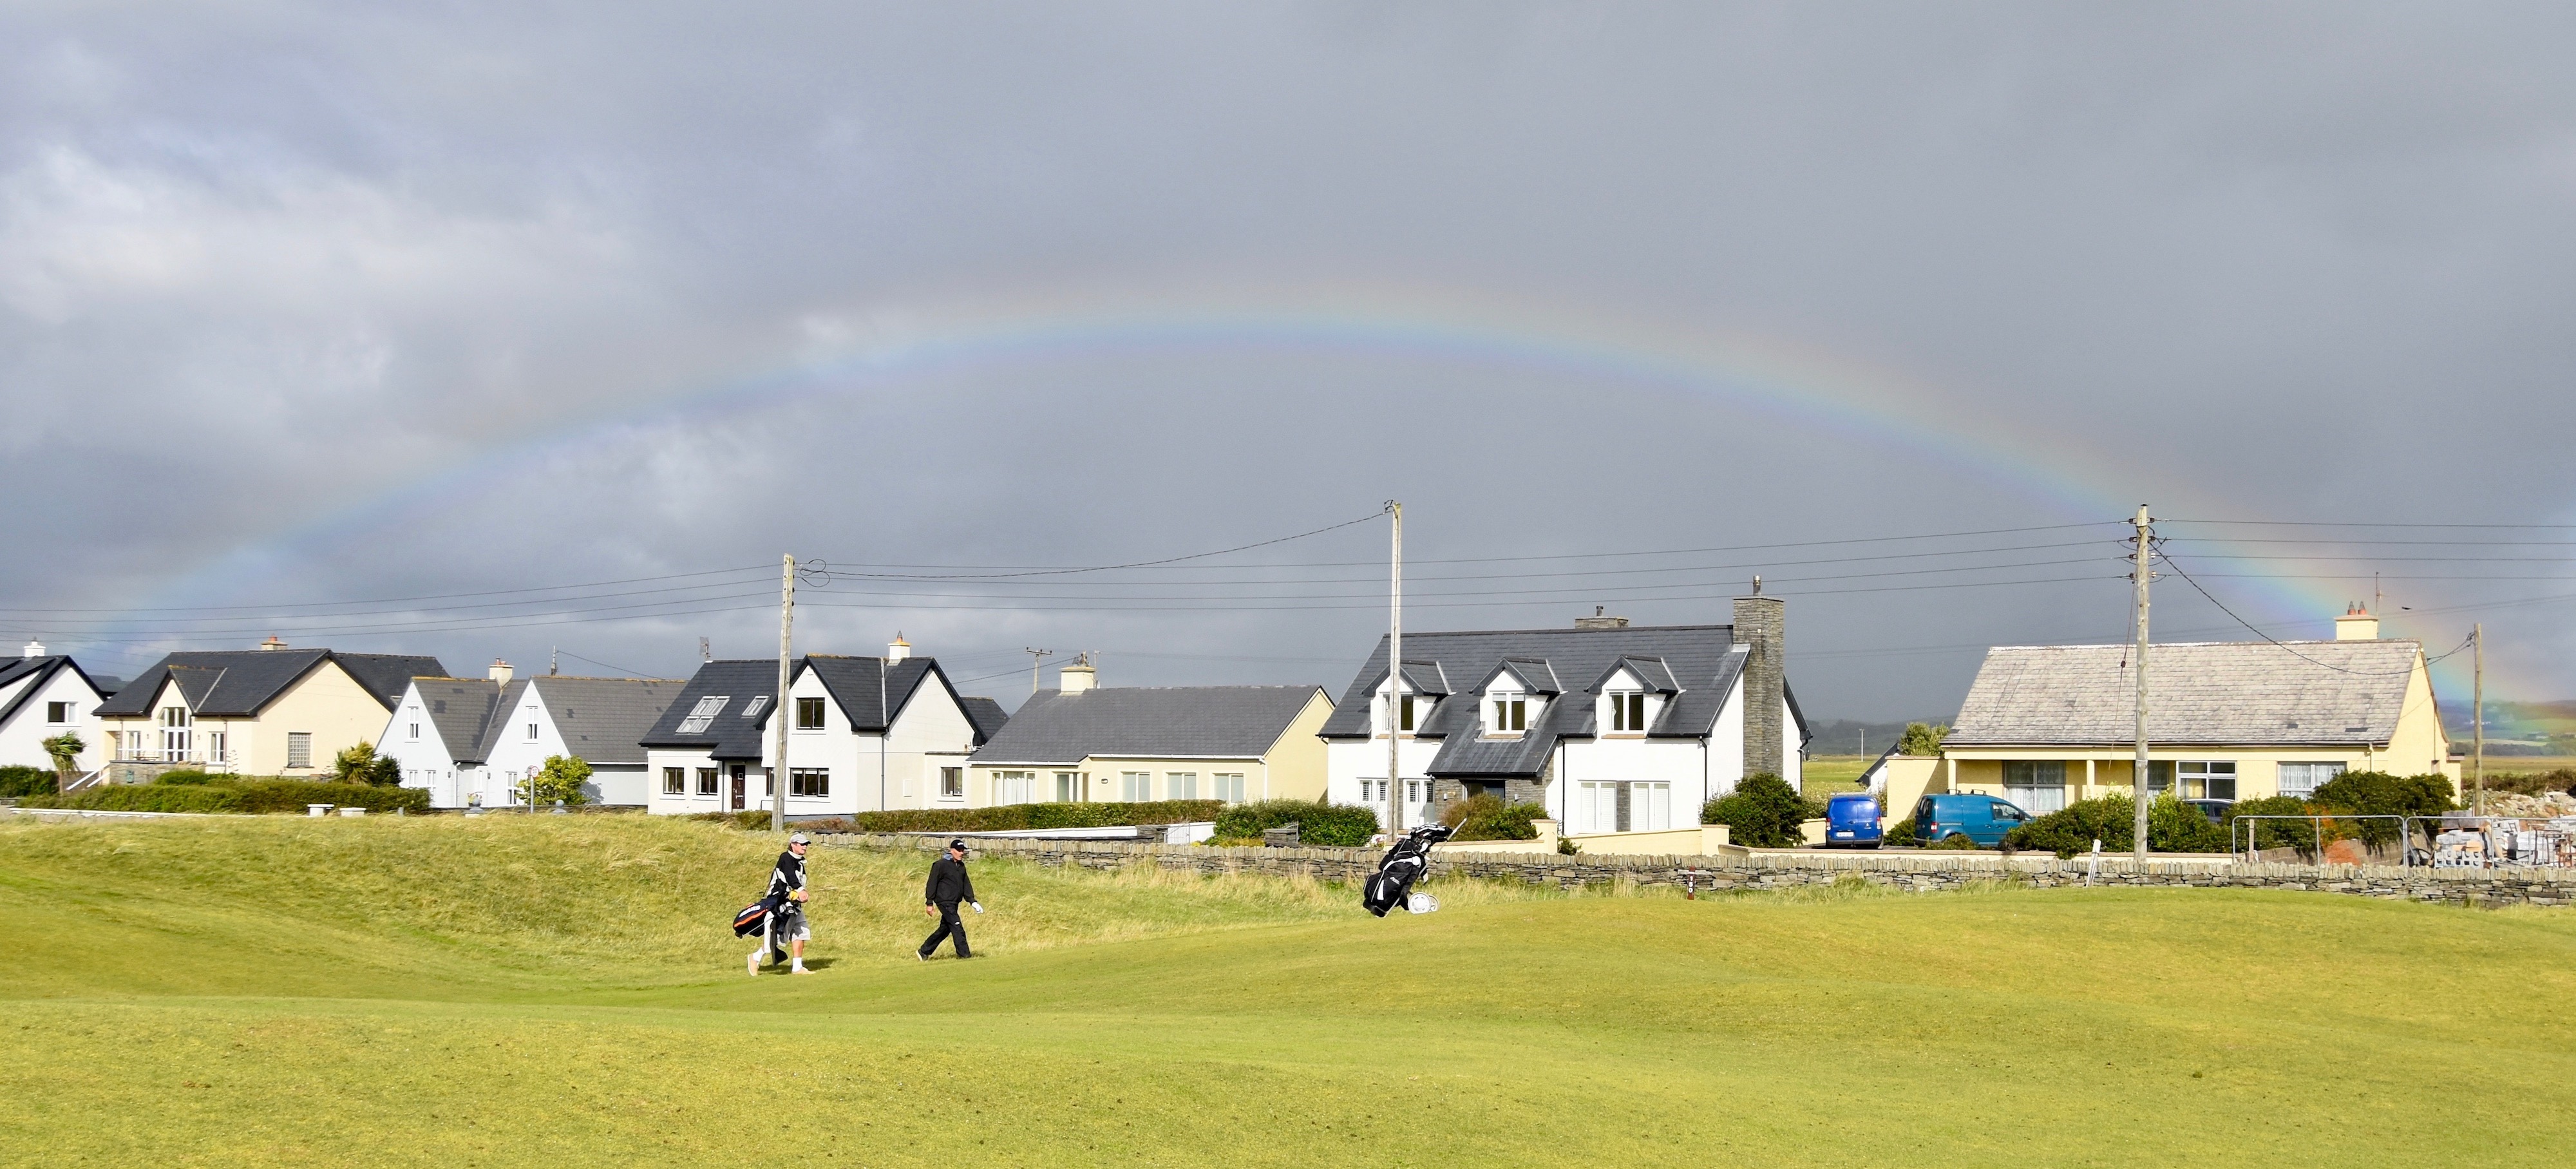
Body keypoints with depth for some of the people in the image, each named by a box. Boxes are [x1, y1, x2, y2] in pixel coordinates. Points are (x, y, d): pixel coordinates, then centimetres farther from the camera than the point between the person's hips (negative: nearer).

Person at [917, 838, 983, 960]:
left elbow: (966, 885, 17)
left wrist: (972, 901, 7)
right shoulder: (941, 865, -10)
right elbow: (932, 884, -9)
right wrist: (929, 903, -10)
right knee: (957, 928, -13)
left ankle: (924, 952, 23)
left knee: (945, 929, 12)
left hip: (954, 904, 8)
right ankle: (964, 954, -12)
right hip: (945, 902, -8)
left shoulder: (961, 866, 14)